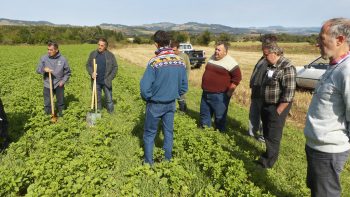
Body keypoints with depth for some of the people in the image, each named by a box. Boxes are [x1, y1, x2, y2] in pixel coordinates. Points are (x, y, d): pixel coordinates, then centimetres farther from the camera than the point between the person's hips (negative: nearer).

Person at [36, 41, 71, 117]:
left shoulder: (62, 59, -7)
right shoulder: (44, 58, -5)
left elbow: (68, 72, 3)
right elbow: (38, 70, -1)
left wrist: (63, 81, -6)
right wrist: (44, 69, -22)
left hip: (59, 85, 0)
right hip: (48, 85, 0)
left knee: (61, 101, 15)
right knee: (47, 103, 7)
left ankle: (61, 113, 35)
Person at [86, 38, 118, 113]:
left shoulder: (110, 55, -4)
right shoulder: (93, 53, 2)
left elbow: (115, 67, -1)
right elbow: (88, 65, 9)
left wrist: (110, 78, -8)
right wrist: (91, 73, -10)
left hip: (106, 82, -2)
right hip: (96, 81, 2)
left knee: (109, 99, 4)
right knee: (97, 99, 14)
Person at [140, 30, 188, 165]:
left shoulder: (155, 62, -21)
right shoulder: (180, 61, -5)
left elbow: (145, 86, -21)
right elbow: (184, 86, 1)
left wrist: (147, 98, -2)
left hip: (155, 104, -4)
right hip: (171, 104, 5)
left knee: (149, 134, 13)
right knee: (169, 132, 19)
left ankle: (149, 162, 23)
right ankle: (168, 159, 31)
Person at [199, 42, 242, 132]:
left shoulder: (230, 62, -13)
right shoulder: (212, 57, 10)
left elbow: (237, 77, -14)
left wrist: (229, 92, -14)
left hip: (220, 95, -8)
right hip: (206, 93, 8)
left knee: (220, 117, 5)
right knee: (204, 114, 18)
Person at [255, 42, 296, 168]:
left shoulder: (287, 67, -19)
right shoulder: (270, 65, 8)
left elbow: (289, 92, -22)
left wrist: (278, 111, -19)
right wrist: (264, 105, 15)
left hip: (277, 107, -8)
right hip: (266, 105, 8)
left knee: (273, 135, 5)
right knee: (266, 133, 20)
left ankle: (268, 162, 20)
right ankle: (268, 154, 38)